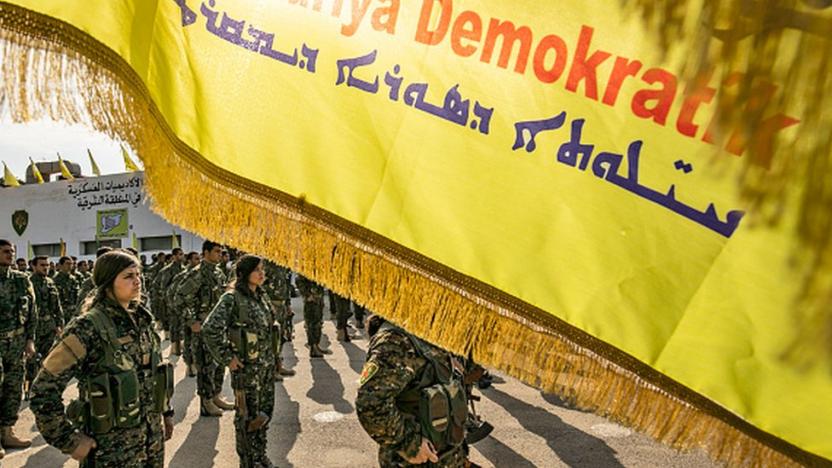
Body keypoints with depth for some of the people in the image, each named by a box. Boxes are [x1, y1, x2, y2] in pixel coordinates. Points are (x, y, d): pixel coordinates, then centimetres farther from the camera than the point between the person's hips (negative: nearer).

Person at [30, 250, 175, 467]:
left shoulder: (141, 319, 2)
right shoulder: (88, 327, -17)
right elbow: (43, 389, -15)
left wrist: (166, 411, 14)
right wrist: (70, 441, -13)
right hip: (111, 450, -6)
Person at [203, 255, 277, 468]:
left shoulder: (262, 295, 7)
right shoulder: (232, 298, -16)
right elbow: (210, 330, -24)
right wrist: (228, 358, -18)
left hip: (267, 363, 7)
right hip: (246, 365, -7)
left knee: (266, 410, 15)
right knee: (248, 413, 5)